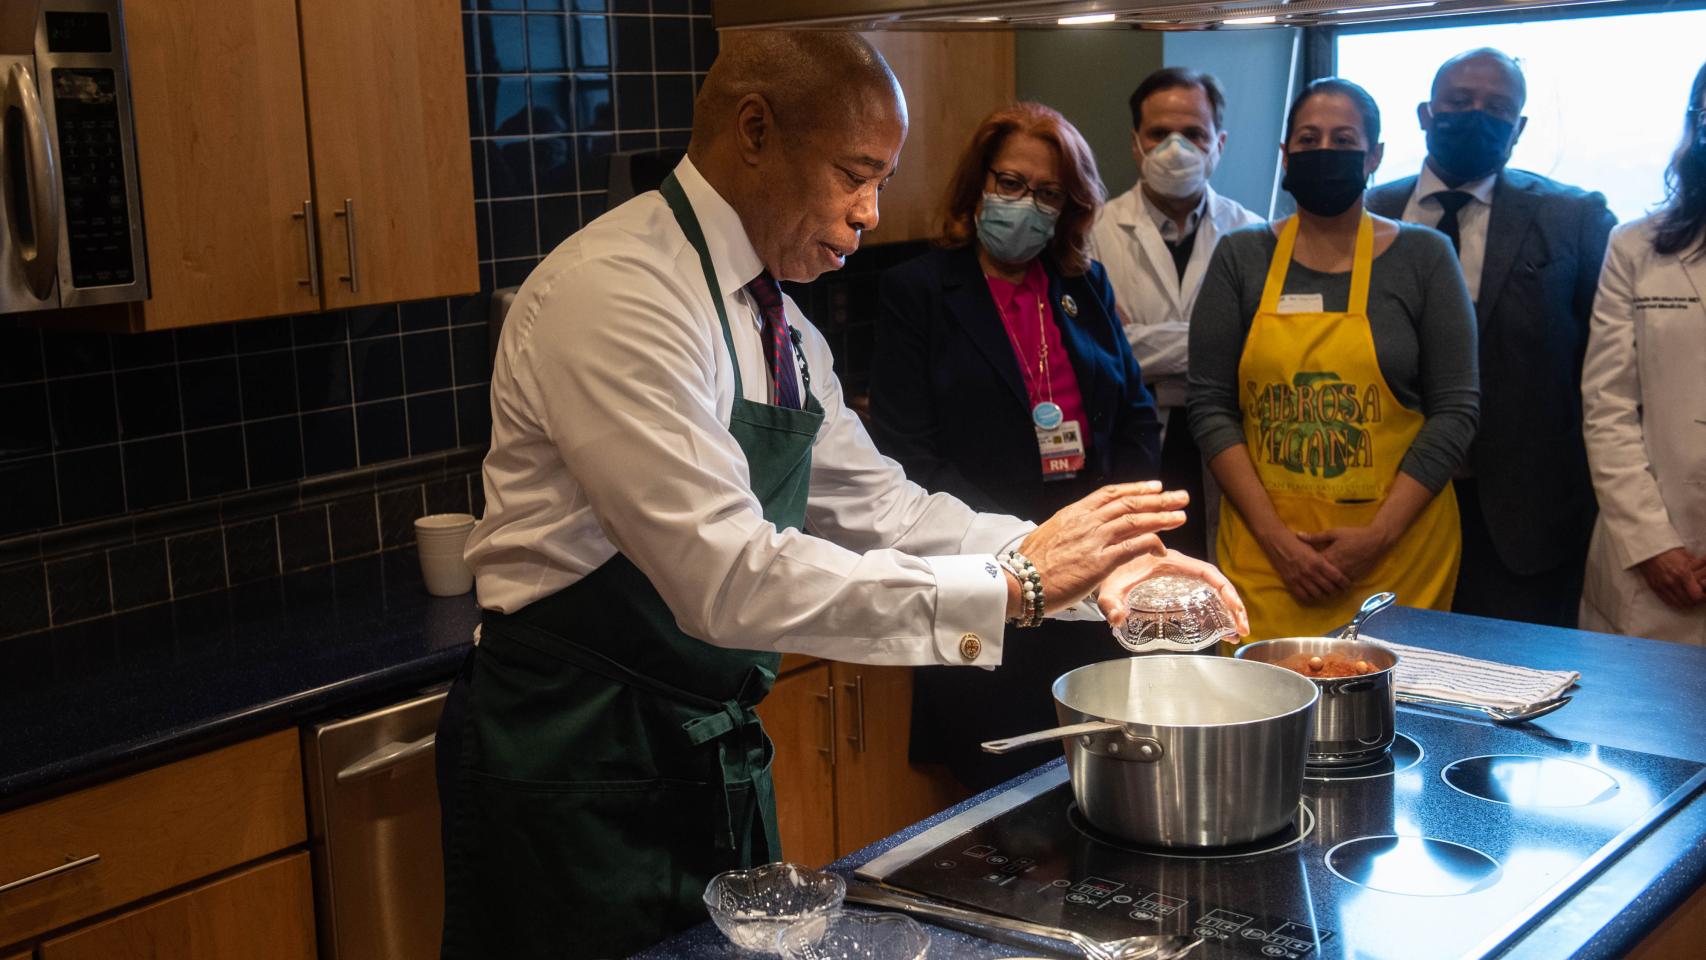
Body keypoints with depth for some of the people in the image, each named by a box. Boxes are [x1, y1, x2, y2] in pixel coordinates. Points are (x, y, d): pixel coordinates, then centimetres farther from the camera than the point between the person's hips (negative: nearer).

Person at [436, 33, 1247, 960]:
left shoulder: (781, 329, 7)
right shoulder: (614, 293, -22)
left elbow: (880, 508, 13)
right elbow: (728, 578, -29)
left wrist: (1091, 566, 0)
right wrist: (1014, 584, -26)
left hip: (715, 748, 8)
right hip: (577, 769, -8)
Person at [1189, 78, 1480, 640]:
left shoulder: (1424, 257, 3)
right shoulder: (1241, 257, 5)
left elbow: (1454, 410, -1)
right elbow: (1210, 404, 1)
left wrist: (1378, 535, -11)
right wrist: (1273, 533, -9)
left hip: (1398, 552, 0)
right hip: (1263, 550, 1)